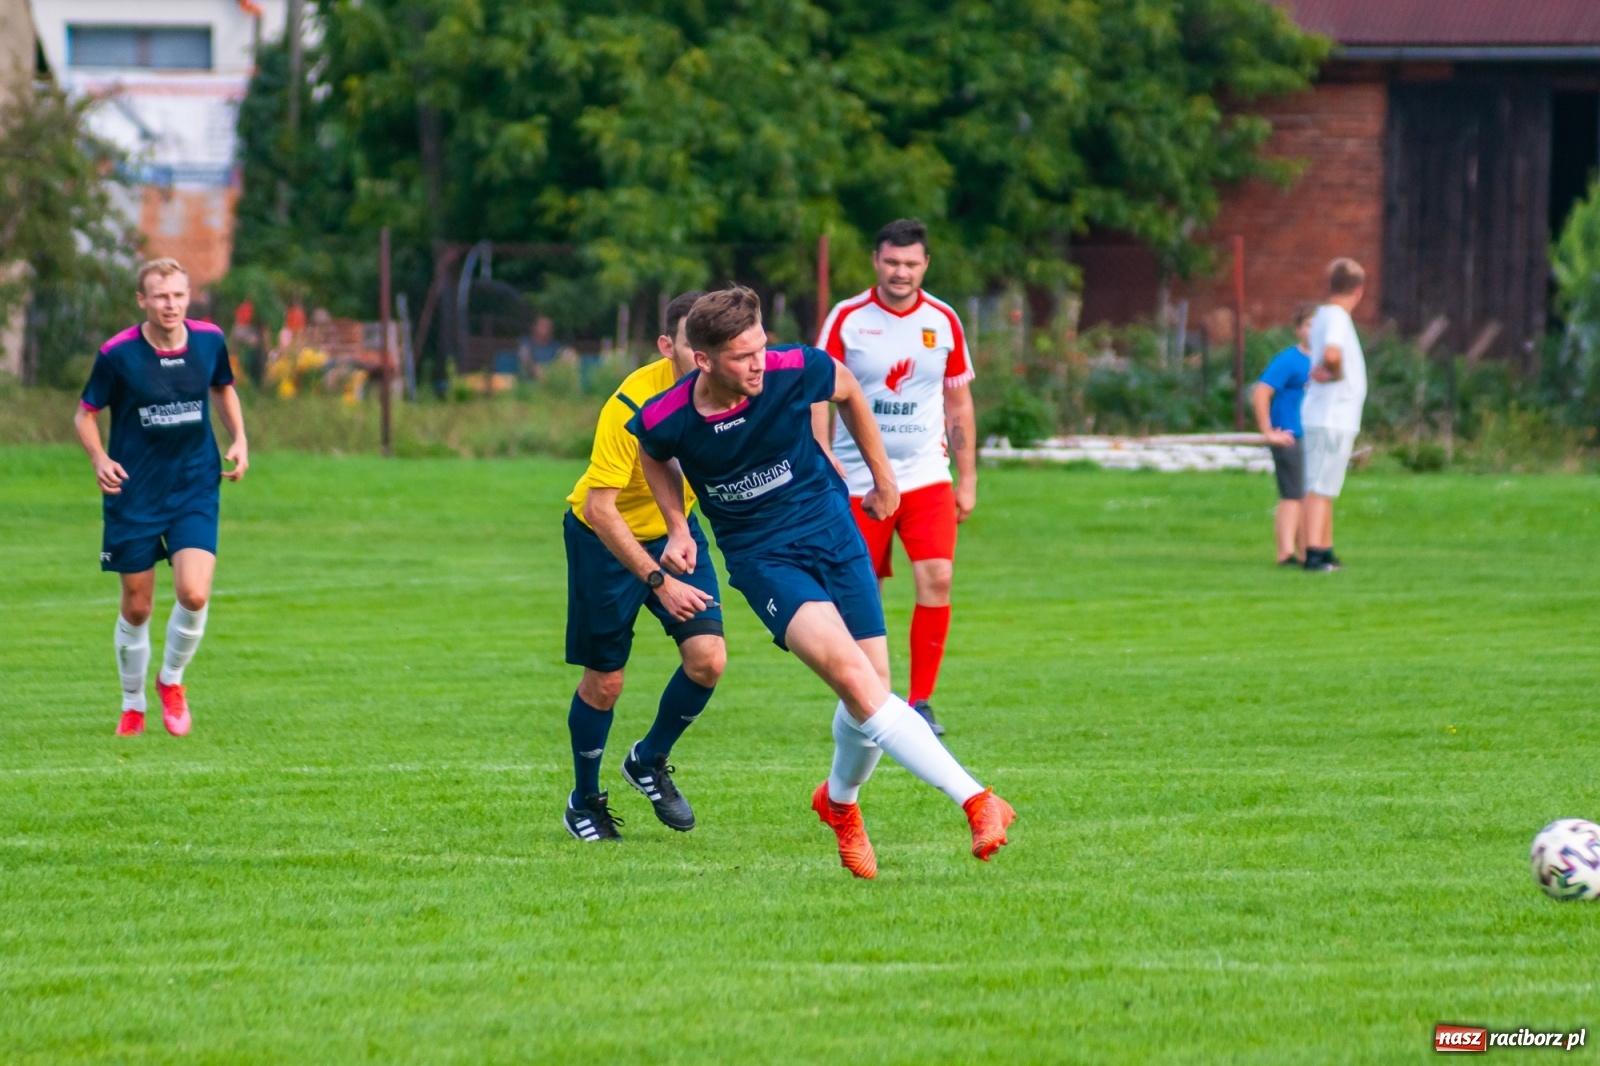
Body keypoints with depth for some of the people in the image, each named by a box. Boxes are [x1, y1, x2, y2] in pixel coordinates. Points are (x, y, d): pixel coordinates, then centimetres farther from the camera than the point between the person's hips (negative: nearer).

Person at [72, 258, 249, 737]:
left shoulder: (209, 341, -2)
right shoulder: (118, 354, -11)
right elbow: (86, 414, -2)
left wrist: (239, 439, 4)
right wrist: (99, 458, -20)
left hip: (195, 491, 1)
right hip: (134, 495, -1)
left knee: (194, 593, -16)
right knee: (136, 608, 5)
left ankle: (171, 681, 12)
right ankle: (133, 704, 27)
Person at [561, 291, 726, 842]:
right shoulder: (633, 404, -31)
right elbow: (598, 507, -30)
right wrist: (658, 579, -35)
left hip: (675, 530, 4)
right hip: (605, 535, -4)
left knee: (708, 657, -11)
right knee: (604, 681, 1)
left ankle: (649, 761, 15)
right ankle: (585, 800, 25)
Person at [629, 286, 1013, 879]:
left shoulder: (795, 372, -18)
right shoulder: (665, 421, -18)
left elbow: (848, 391, 7)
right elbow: (655, 456, 9)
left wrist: (882, 478, 16)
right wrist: (677, 528, 0)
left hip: (831, 529, 2)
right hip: (761, 557, -2)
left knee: (870, 687, 2)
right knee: (849, 670, -24)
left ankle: (840, 801, 35)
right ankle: (973, 799, -29)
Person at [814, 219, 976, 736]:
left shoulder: (943, 321, 4)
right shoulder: (846, 319, -3)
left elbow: (959, 403, 11)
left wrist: (968, 479, 9)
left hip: (926, 476, 1)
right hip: (858, 477, -1)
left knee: (936, 578, -15)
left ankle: (920, 703, -9)